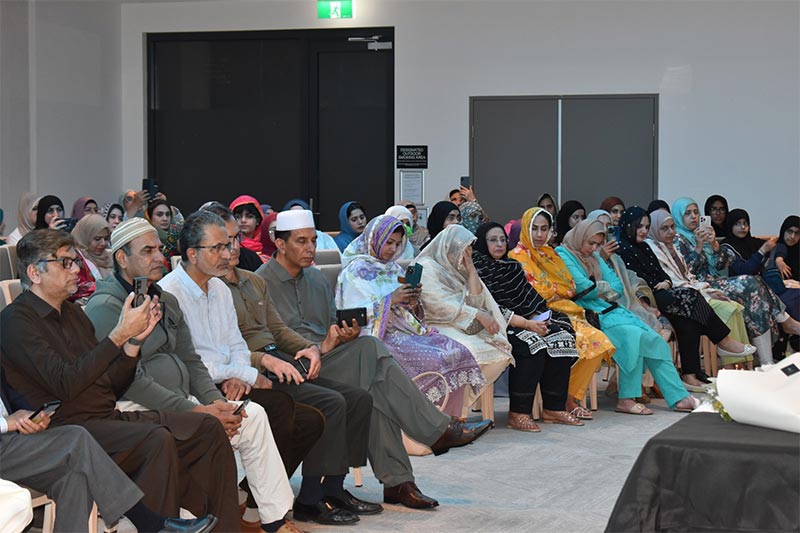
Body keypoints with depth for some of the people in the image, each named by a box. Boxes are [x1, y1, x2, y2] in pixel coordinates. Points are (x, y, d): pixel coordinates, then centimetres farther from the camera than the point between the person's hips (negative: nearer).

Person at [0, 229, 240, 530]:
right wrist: (119, 335, -19)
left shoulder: (72, 313, 19)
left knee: (207, 427, -6)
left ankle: (223, 527, -6)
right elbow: (65, 384, -21)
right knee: (158, 440, -32)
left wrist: (135, 339, 1)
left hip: (109, 417, 8)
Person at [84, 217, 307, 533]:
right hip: (135, 408, -9)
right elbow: (132, 381, -17)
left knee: (254, 415, -5)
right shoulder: (105, 307, -10)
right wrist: (197, 411, -19)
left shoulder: (167, 301, 19)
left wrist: (215, 401, -3)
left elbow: (191, 361, 18)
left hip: (181, 399, 9)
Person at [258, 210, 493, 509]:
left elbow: (333, 326, 17)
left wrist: (346, 335, -8)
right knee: (369, 348, -28)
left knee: (374, 389, -26)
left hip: (327, 360, 7)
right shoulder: (262, 283, -4)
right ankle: (437, 431, -26)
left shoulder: (316, 278, 20)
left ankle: (396, 481, -30)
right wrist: (322, 346, -23)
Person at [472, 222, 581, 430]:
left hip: (524, 322, 8)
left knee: (562, 338, -13)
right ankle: (518, 414, -30)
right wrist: (526, 324, -20)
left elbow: (530, 297, 17)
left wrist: (537, 319, -4)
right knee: (533, 345, -32)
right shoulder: (477, 269, -8)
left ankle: (553, 408, -13)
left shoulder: (512, 265, 18)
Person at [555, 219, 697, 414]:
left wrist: (599, 289, -5)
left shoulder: (594, 258, 23)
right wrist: (605, 288, 5)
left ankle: (678, 397, -10)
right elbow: (583, 288, -13)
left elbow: (617, 286, 15)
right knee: (633, 334, -29)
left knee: (654, 339, -9)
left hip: (609, 309, 8)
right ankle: (626, 399, -26)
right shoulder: (562, 254, -2)